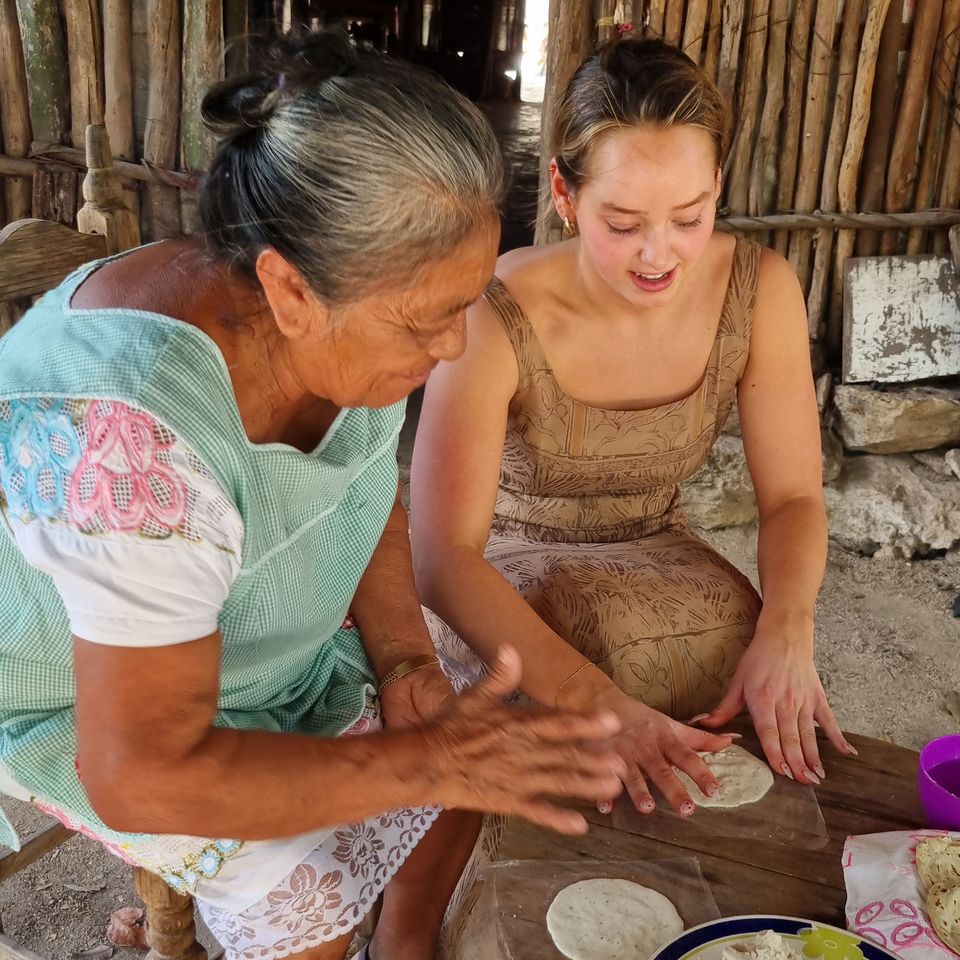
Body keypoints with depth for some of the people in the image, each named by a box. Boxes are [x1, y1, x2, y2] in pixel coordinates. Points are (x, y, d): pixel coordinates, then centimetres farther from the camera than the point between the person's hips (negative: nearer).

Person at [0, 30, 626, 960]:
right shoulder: (133, 444, -41)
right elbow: (140, 775, -34)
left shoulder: (347, 308, -19)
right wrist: (426, 764, -32)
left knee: (478, 753, 1)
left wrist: (405, 658, -13)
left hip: (270, 639, 6)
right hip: (85, 700, -6)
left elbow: (367, 496, 1)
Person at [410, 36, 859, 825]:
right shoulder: (499, 320, -27)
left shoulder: (761, 291, -14)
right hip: (504, 576, -3)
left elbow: (794, 497, -8)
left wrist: (786, 629, -29)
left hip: (656, 558, 4)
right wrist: (595, 700, -43)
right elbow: (444, 554, -30)